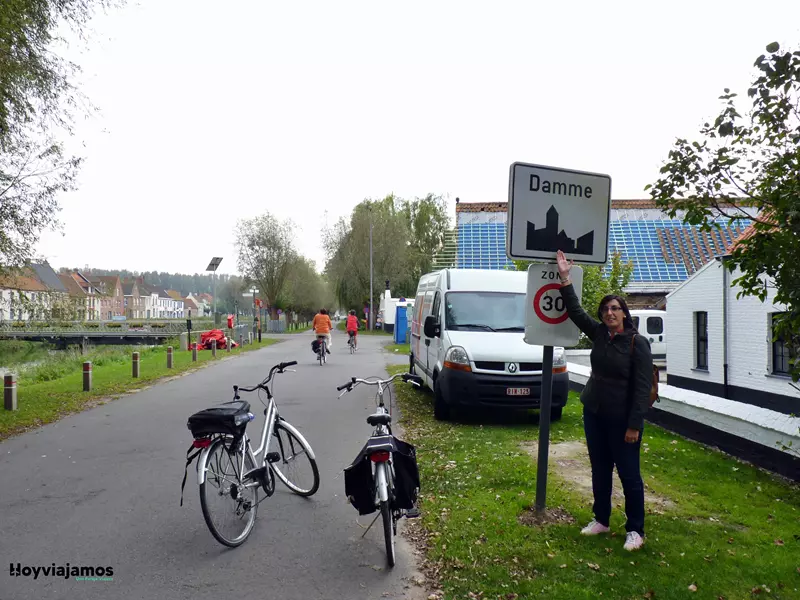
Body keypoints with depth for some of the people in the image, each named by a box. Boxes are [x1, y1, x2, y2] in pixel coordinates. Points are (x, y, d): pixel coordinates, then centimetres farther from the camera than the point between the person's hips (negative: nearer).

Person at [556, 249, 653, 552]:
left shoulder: (638, 343, -13)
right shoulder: (599, 334, 3)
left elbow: (642, 387, -14)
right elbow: (575, 311, 5)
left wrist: (634, 425, -16)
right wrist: (565, 278, -3)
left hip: (622, 418, -6)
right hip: (593, 413, 6)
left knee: (629, 474, 4)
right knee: (600, 470, 15)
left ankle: (635, 530, 18)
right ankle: (601, 520, 30)